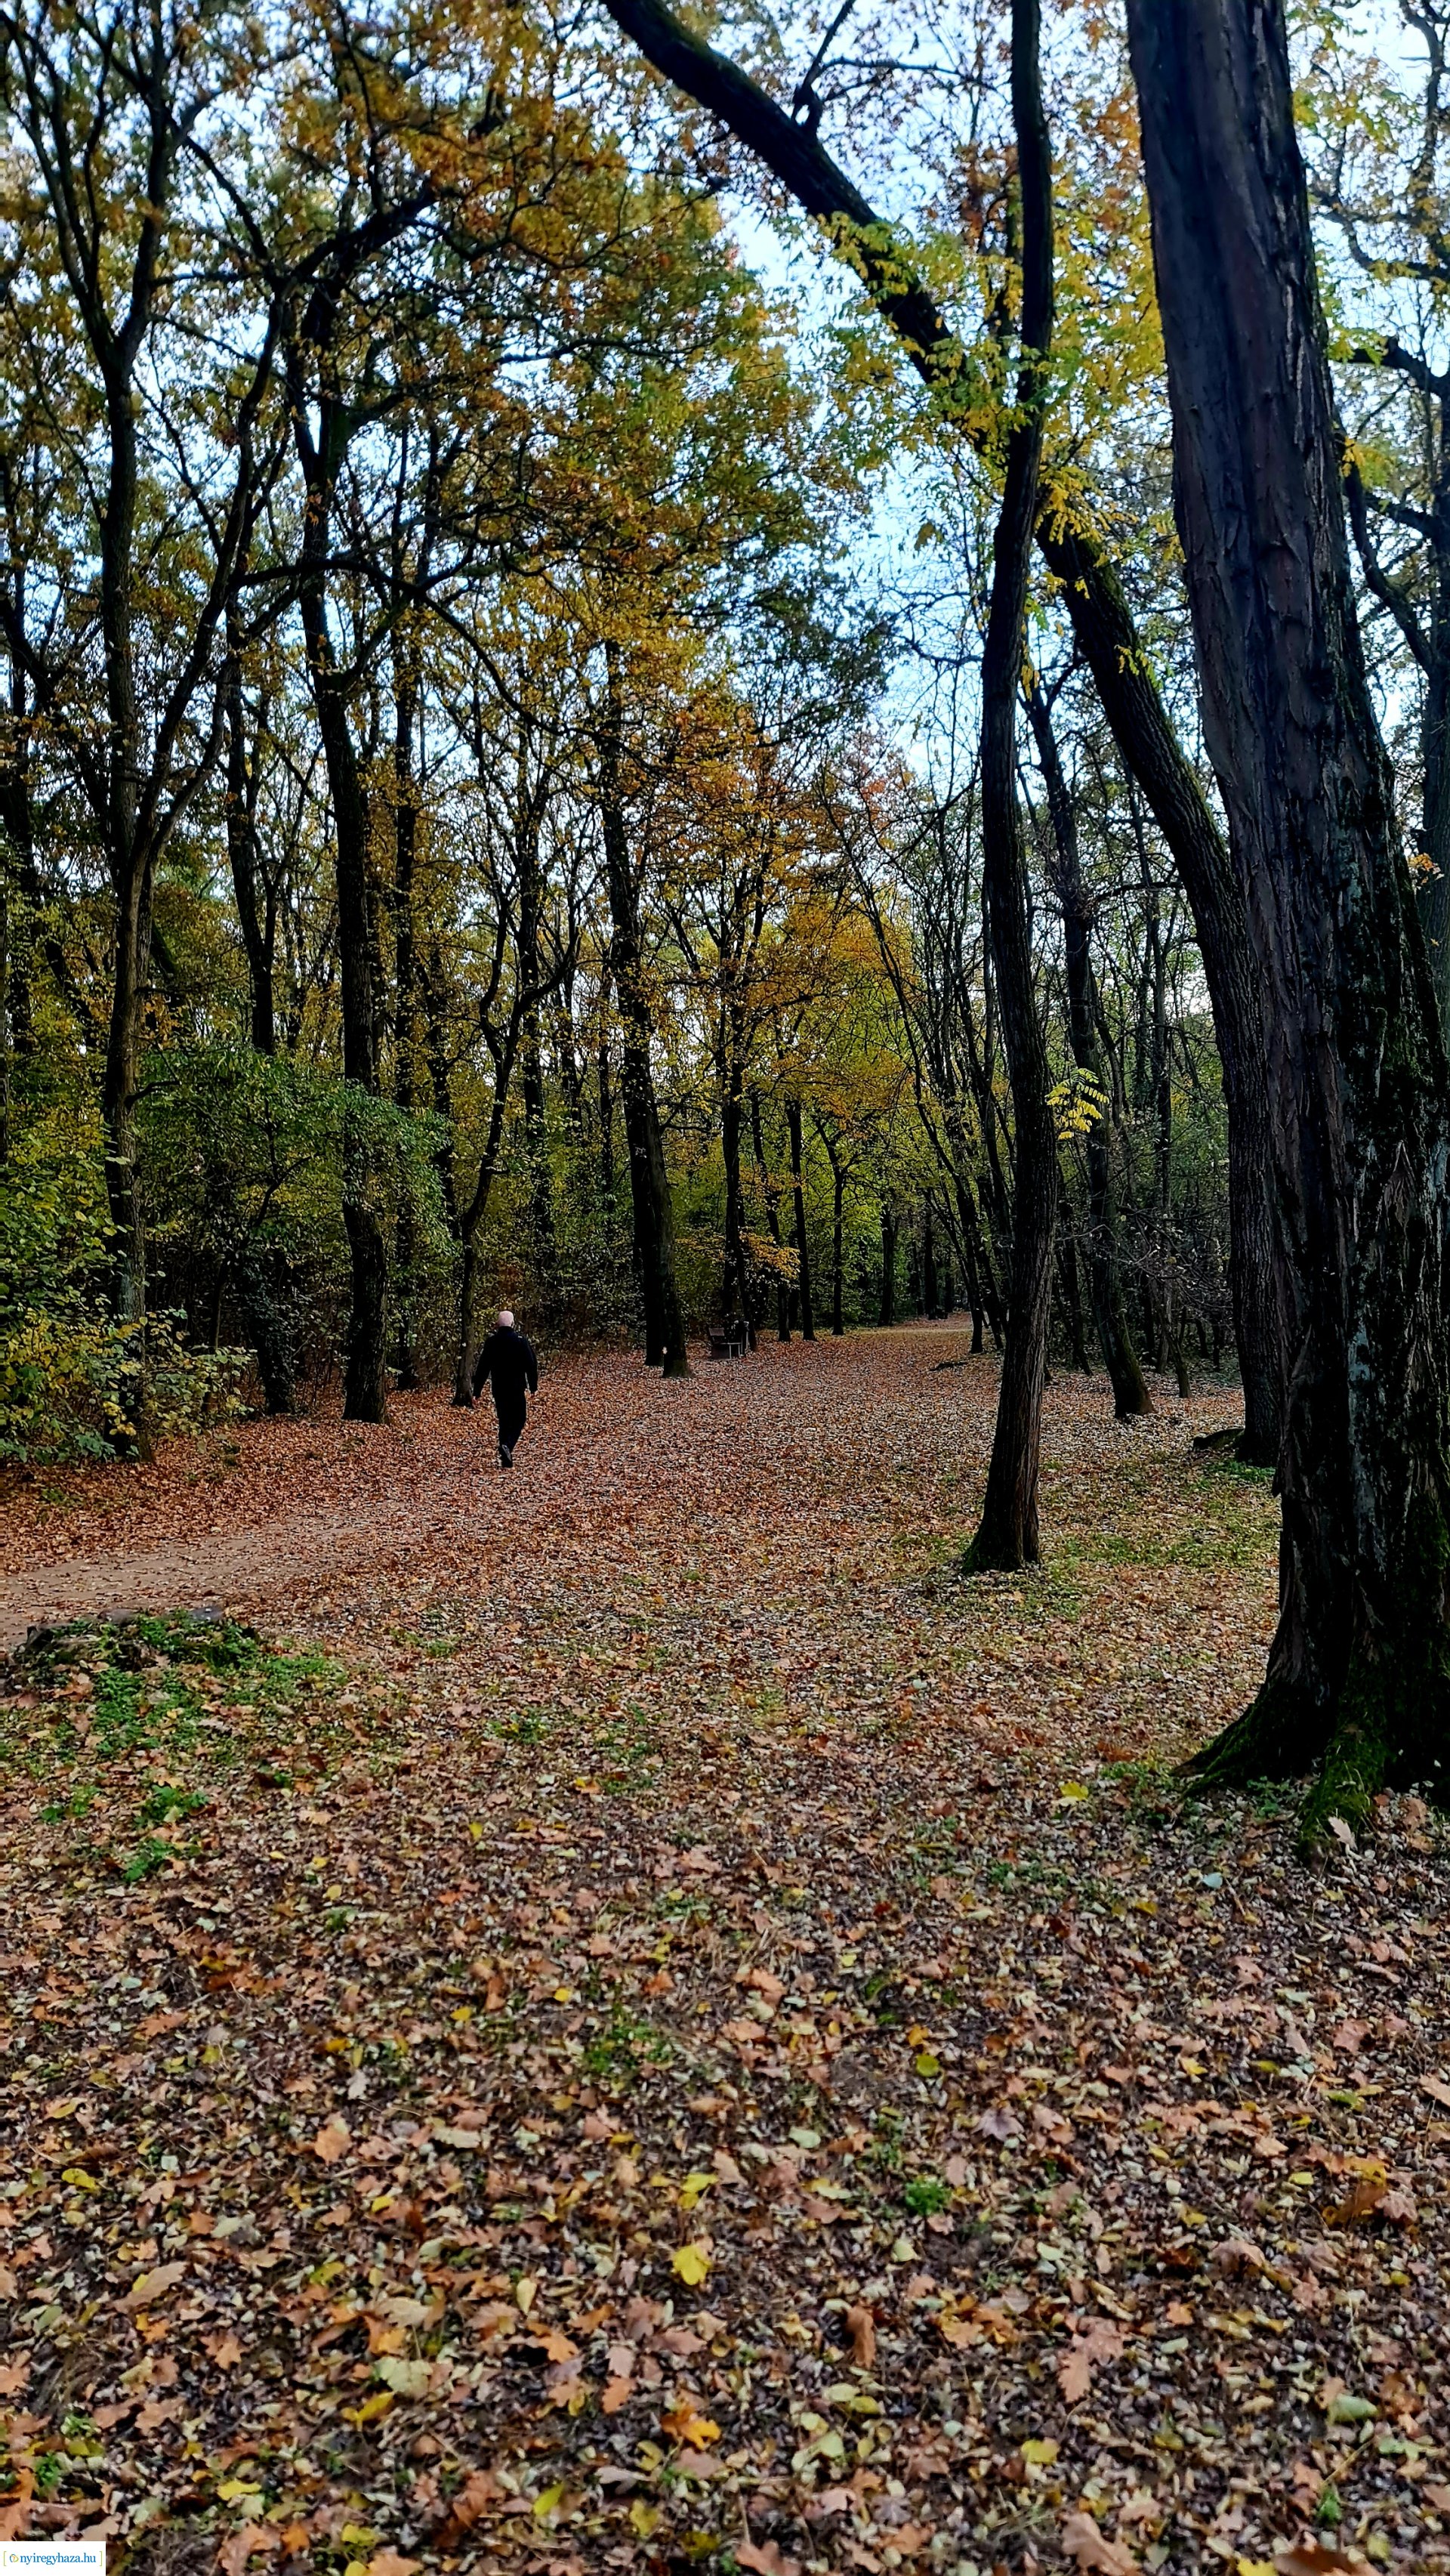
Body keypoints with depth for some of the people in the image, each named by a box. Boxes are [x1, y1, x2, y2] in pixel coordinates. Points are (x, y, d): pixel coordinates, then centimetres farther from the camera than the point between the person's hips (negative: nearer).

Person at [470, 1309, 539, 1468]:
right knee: (518, 1420, 7)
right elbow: (531, 1365, -7)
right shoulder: (521, 1340, -8)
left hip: (498, 1389, 3)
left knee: (504, 1421, 13)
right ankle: (508, 1446, -20)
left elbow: (482, 1368, 0)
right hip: (517, 1389, -3)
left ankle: (506, 1459, 14)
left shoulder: (491, 1341, -1)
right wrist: (533, 1387, 4)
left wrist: (477, 1392, 5)